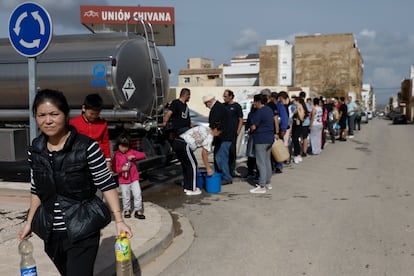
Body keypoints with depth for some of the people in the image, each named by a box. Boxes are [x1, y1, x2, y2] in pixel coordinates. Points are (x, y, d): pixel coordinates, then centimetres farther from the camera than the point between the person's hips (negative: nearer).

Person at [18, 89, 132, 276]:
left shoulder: (87, 146, -15)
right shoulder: (35, 150, 1)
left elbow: (107, 184, -10)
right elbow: (36, 190, 13)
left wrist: (119, 220, -14)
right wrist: (29, 222, 13)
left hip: (83, 231, -5)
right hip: (51, 232, 5)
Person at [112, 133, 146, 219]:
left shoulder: (131, 151, 0)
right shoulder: (116, 155, -7)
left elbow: (143, 155, -4)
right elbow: (114, 168, -9)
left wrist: (134, 156, -19)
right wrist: (122, 169, -26)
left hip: (134, 178, 2)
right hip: (123, 180, -2)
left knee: (138, 195, -1)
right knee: (126, 197, 8)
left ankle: (138, 210, 11)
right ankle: (126, 210, 28)